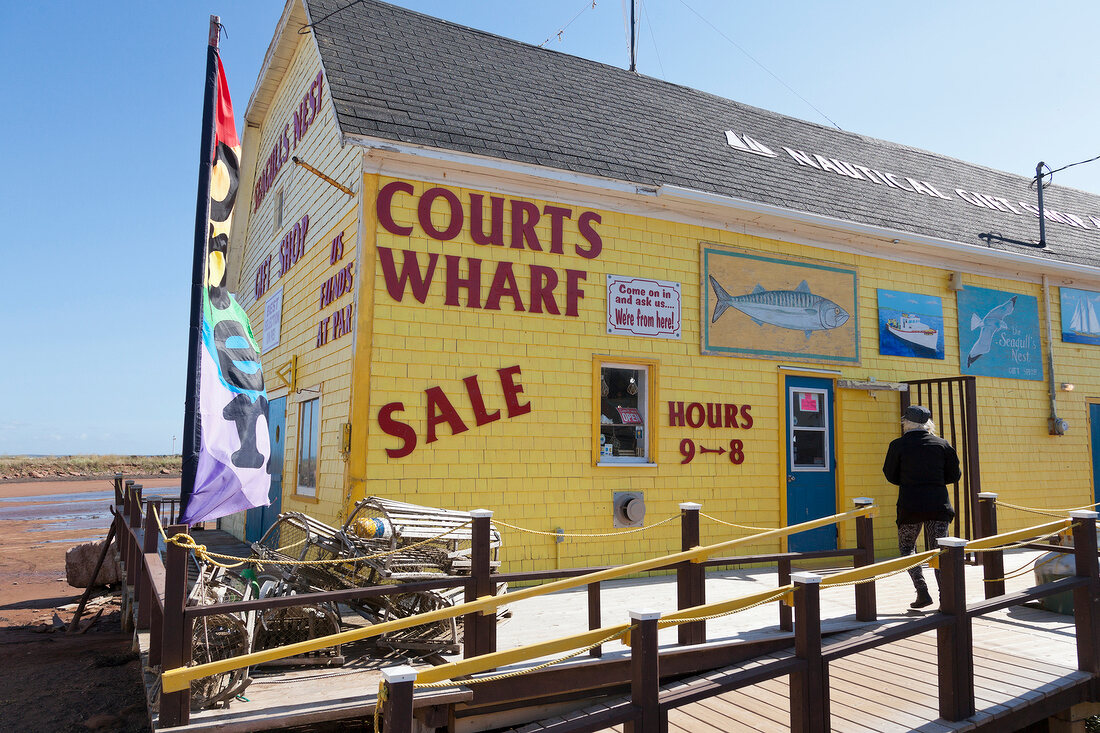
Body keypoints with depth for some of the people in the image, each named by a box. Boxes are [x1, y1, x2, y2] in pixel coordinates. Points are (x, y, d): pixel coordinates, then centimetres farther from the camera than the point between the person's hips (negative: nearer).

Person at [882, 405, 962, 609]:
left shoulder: (898, 445, -4)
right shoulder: (942, 444, 4)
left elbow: (890, 475, 3)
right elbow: (954, 475, 8)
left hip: (910, 506, -2)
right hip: (939, 504, 2)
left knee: (906, 547, 13)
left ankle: (922, 591, 1)